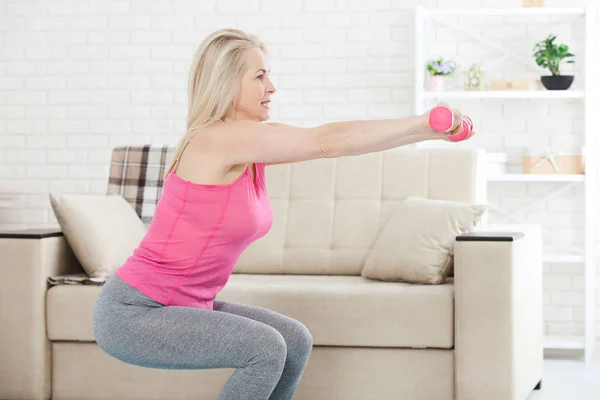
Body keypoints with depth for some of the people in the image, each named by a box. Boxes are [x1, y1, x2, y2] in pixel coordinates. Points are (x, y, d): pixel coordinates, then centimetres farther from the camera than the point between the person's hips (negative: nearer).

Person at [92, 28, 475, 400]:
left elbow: (321, 142, 1)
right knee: (265, 349, -20)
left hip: (186, 306, 9)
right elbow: (324, 142, -24)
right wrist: (422, 126, -21)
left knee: (296, 342, 6)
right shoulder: (219, 138, -20)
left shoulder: (252, 149, 6)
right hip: (131, 314, -9)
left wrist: (423, 128, -9)